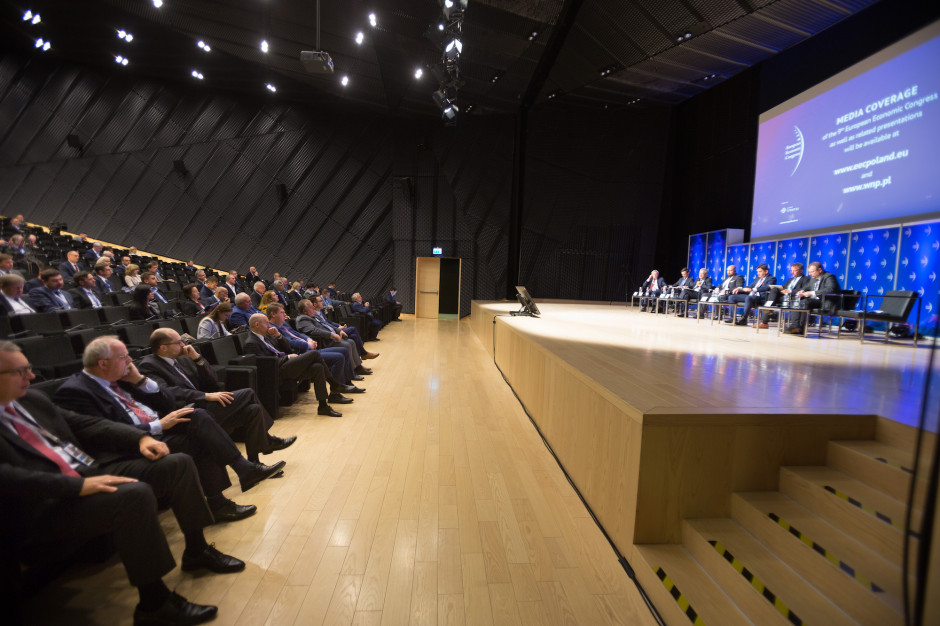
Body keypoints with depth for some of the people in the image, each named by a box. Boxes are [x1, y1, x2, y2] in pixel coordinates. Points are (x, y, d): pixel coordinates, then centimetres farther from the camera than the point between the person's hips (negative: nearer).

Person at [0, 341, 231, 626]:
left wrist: (140, 438, -1)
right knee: (134, 494, -34)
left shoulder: (31, 399, 14)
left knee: (178, 464, -3)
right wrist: (79, 485, -31)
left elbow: (86, 424, 14)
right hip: (44, 507, -8)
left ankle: (196, 550, 12)